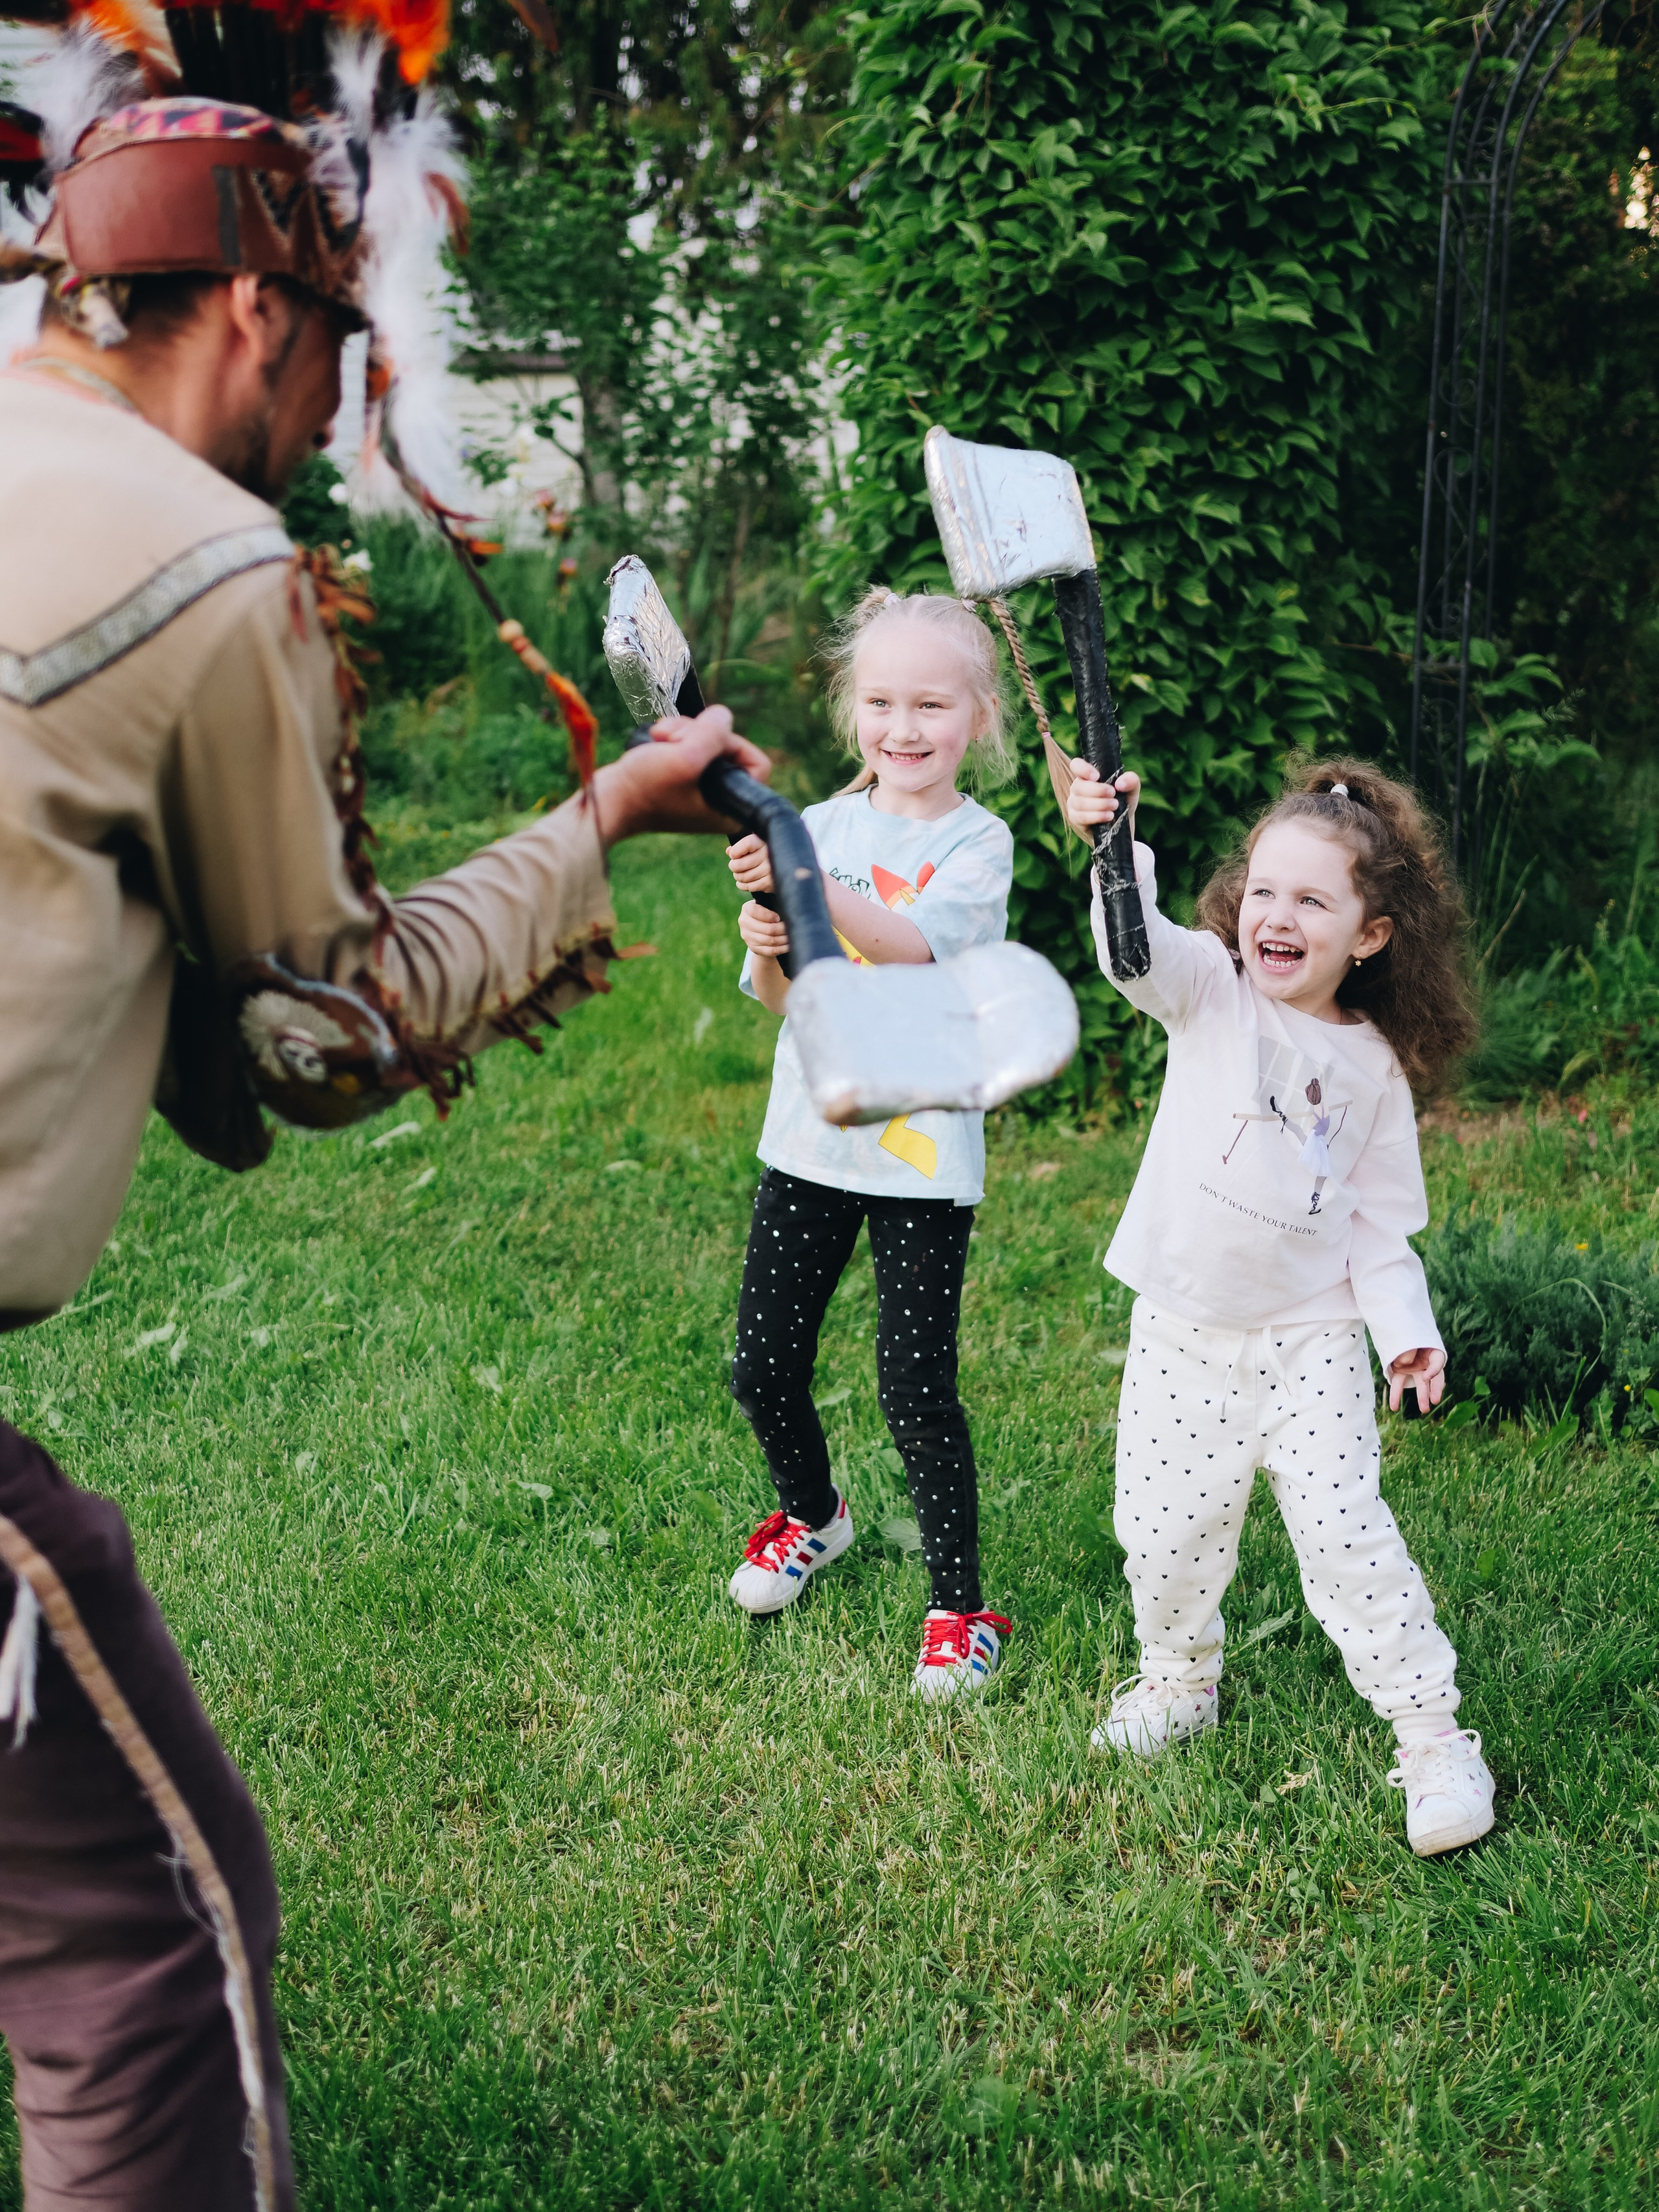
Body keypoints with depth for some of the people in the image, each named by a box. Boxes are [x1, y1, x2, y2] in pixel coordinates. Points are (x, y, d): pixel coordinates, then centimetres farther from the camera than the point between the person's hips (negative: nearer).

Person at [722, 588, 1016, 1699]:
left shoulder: (979, 842, -7)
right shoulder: (823, 826, 6)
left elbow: (914, 945, -27)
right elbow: (783, 1001, 5)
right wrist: (767, 951, -17)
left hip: (924, 1156, -4)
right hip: (810, 1142, 5)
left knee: (916, 1387, -4)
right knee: (765, 1368, 10)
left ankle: (962, 1606, 14)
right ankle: (812, 1513, 40)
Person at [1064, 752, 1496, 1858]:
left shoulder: (1374, 1066, -2)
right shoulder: (1211, 996, -6)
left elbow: (1381, 1215, 6)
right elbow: (1138, 948, -29)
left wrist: (1406, 1328, -5)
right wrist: (1113, 845, -48)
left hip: (1311, 1334, -1)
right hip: (1185, 1329, 1)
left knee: (1346, 1530, -7)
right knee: (1167, 1527, 7)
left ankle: (1433, 1736, 5)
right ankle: (1180, 1682, 35)